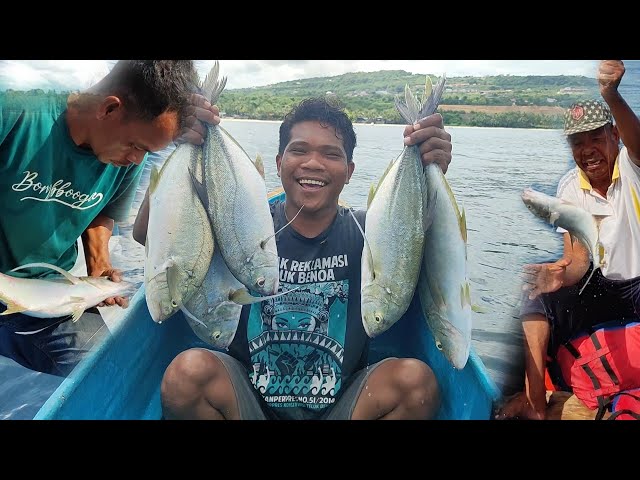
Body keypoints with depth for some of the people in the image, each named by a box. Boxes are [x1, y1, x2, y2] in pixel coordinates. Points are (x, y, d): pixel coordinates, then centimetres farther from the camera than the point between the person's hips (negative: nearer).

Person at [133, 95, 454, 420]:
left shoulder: (366, 233, -3)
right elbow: (147, 233, -13)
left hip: (342, 405, 1)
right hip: (249, 401, 0)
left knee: (417, 379, -25)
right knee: (188, 372, -29)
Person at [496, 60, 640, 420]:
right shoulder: (569, 189, -4)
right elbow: (579, 260, -9)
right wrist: (562, 275, -33)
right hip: (603, 287, 4)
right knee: (540, 291, -15)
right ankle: (535, 402, -14)